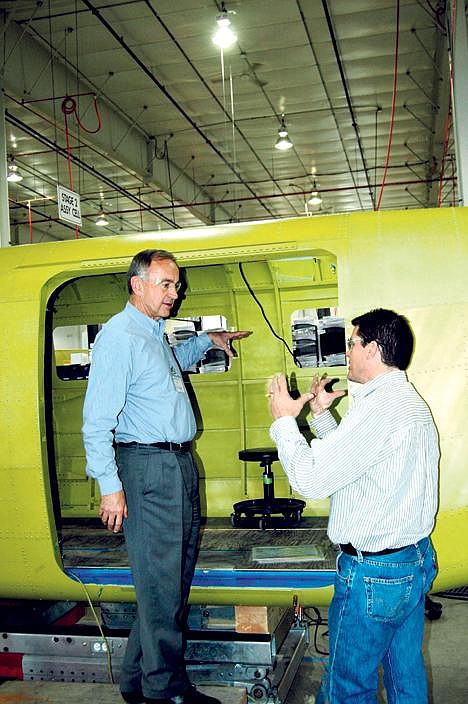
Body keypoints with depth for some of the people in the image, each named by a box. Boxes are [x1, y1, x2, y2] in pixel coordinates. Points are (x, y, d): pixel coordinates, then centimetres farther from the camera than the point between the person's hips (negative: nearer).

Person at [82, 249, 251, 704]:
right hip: (147, 467, -10)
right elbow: (97, 419, -17)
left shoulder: (155, 334, 15)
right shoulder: (119, 337, -13)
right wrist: (110, 487, -20)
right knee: (160, 584, 0)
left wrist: (206, 340, 37)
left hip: (180, 465, 10)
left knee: (176, 577, 15)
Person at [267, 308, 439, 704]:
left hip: (374, 573, -10)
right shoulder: (412, 403, 10)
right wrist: (322, 415, 15)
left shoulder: (379, 408, -23)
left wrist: (285, 420, -10)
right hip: (416, 560, 10)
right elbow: (348, 458, 17)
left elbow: (311, 480, -23)